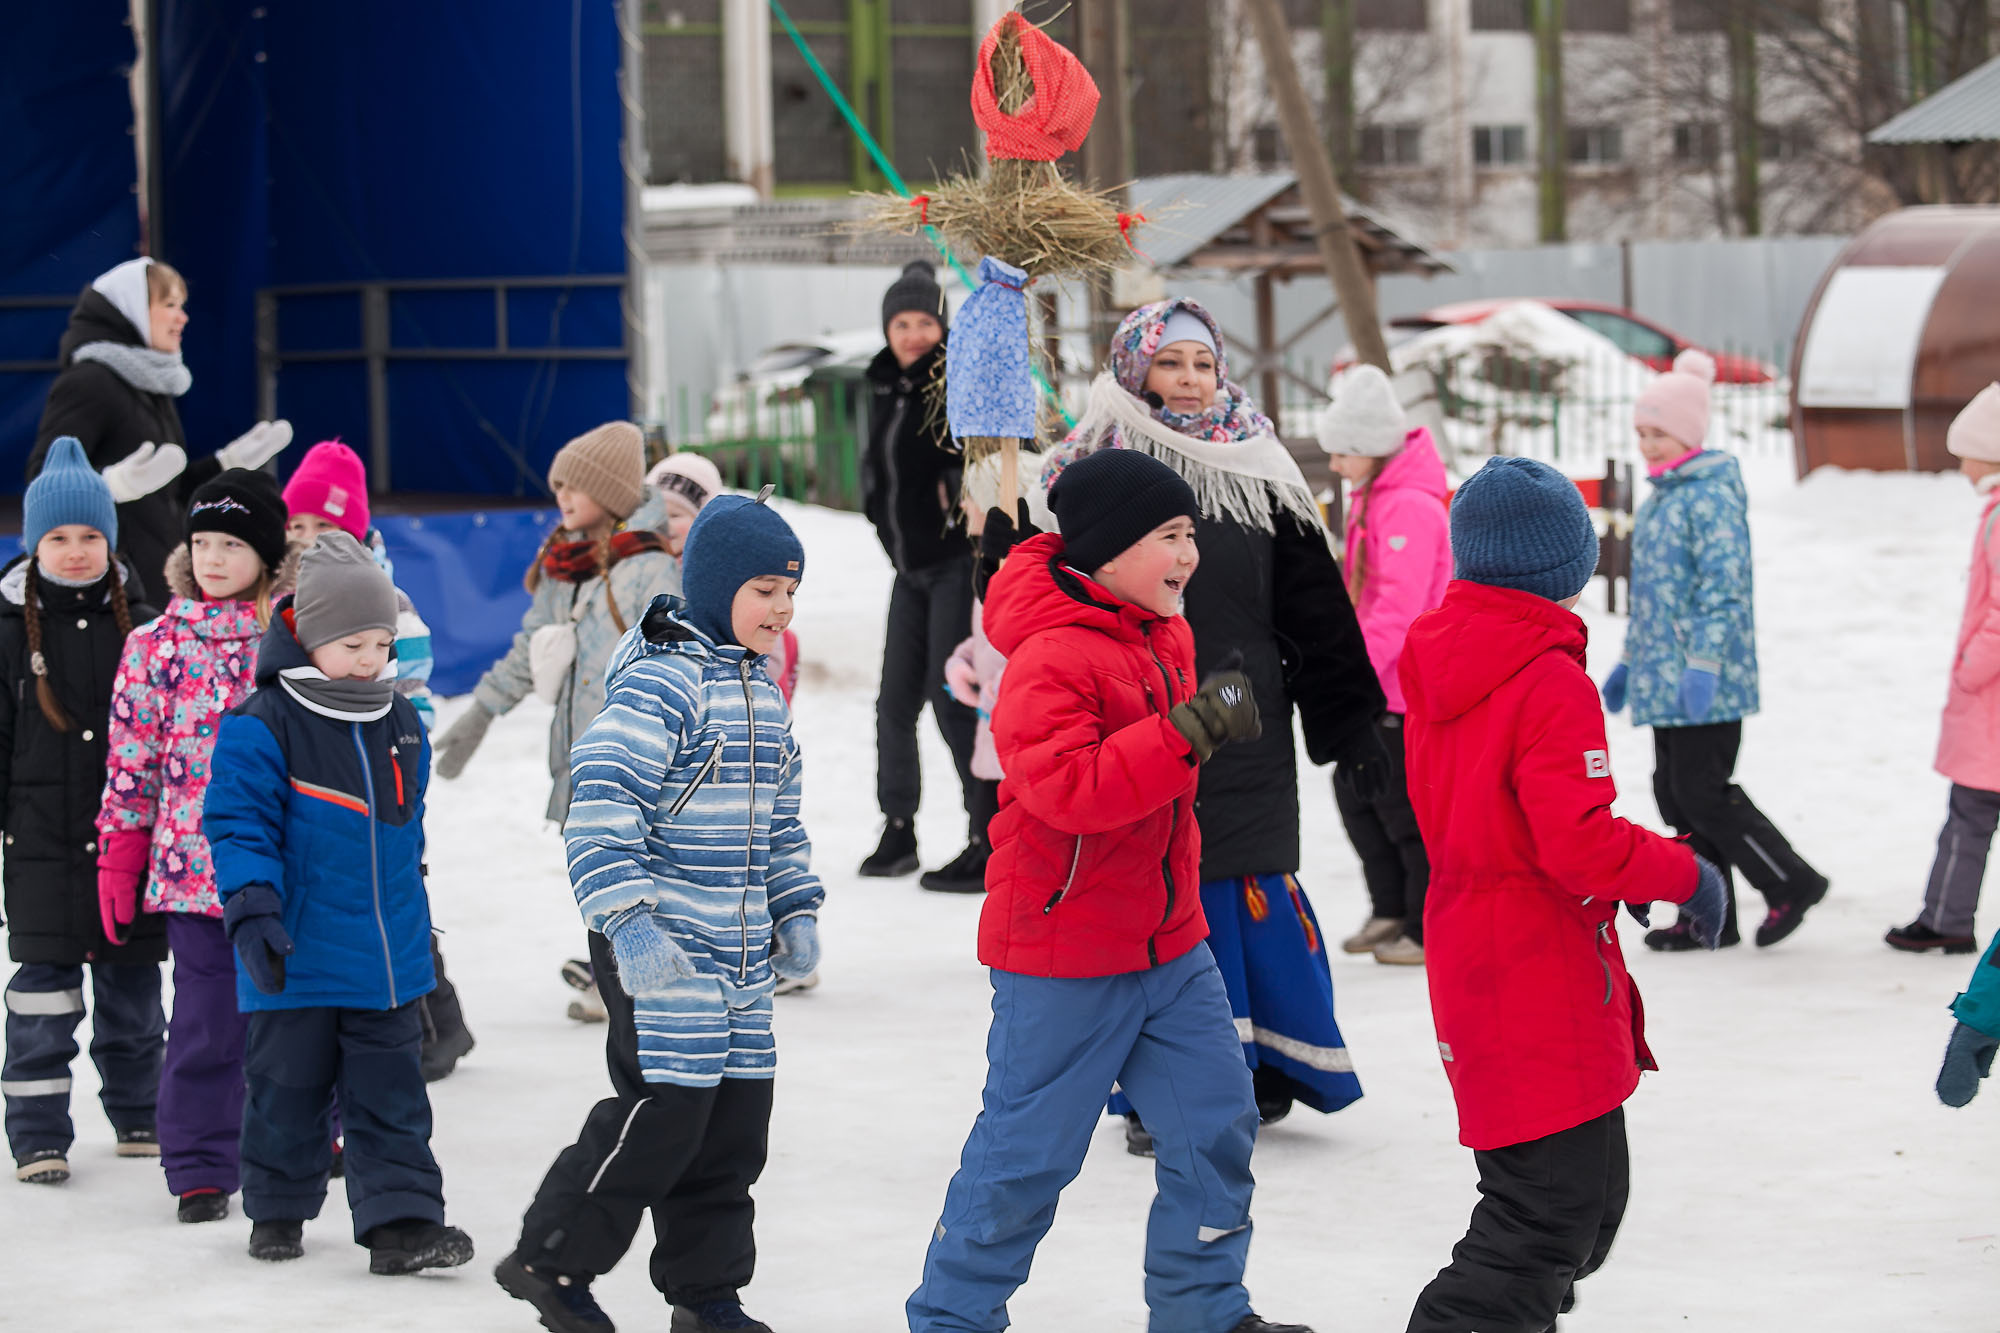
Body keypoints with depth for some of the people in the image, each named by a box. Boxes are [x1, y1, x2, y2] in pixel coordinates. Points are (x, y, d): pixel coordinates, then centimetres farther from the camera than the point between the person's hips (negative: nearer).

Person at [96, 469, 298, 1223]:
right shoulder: (154, 647, 2)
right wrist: (117, 864, 1)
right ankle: (200, 1169, 9)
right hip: (194, 869, -1)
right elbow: (131, 764, 5)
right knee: (208, 1025, -1)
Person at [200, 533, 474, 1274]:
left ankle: (402, 1222, 2)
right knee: (290, 1087, 7)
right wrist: (252, 910, -26)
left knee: (391, 1093, 2)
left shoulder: (401, 724, 9)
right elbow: (238, 822, -15)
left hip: (389, 955, 5)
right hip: (298, 958, -5)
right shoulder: (263, 727, -12)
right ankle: (277, 1209, 25)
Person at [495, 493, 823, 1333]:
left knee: (735, 1122, 9)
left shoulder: (763, 692, 14)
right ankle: (552, 1260, 7)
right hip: (660, 948, -9)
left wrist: (796, 911, 18)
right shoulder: (662, 682, -15)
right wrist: (630, 922, -28)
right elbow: (602, 805, -22)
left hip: (740, 949, 9)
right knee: (665, 1112, -9)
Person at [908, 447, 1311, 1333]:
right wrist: (1186, 735, -37)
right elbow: (1063, 786, -34)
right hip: (1063, 958, -8)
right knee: (1028, 1150, 1)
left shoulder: (1166, 638, 7)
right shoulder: (1052, 659, -22)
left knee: (1216, 1122, 9)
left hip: (1169, 944, 8)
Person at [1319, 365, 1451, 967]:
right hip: (1375, 683, 10)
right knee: (1355, 792, 14)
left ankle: (1431, 930, 8)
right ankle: (1391, 911, 25)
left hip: (1408, 688, -10)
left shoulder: (1410, 508, -20)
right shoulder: (1370, 498, 12)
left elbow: (1398, 608, -25)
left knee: (1404, 806, -2)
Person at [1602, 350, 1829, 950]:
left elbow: (1723, 586, -19)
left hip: (1709, 681, -9)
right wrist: (1628, 663, 24)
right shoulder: (1659, 499, 16)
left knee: (1701, 793, -8)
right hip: (1664, 676, 10)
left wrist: (1703, 666, -25)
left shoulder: (1712, 496, -13)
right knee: (1674, 793, 10)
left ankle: (1791, 884, 5)